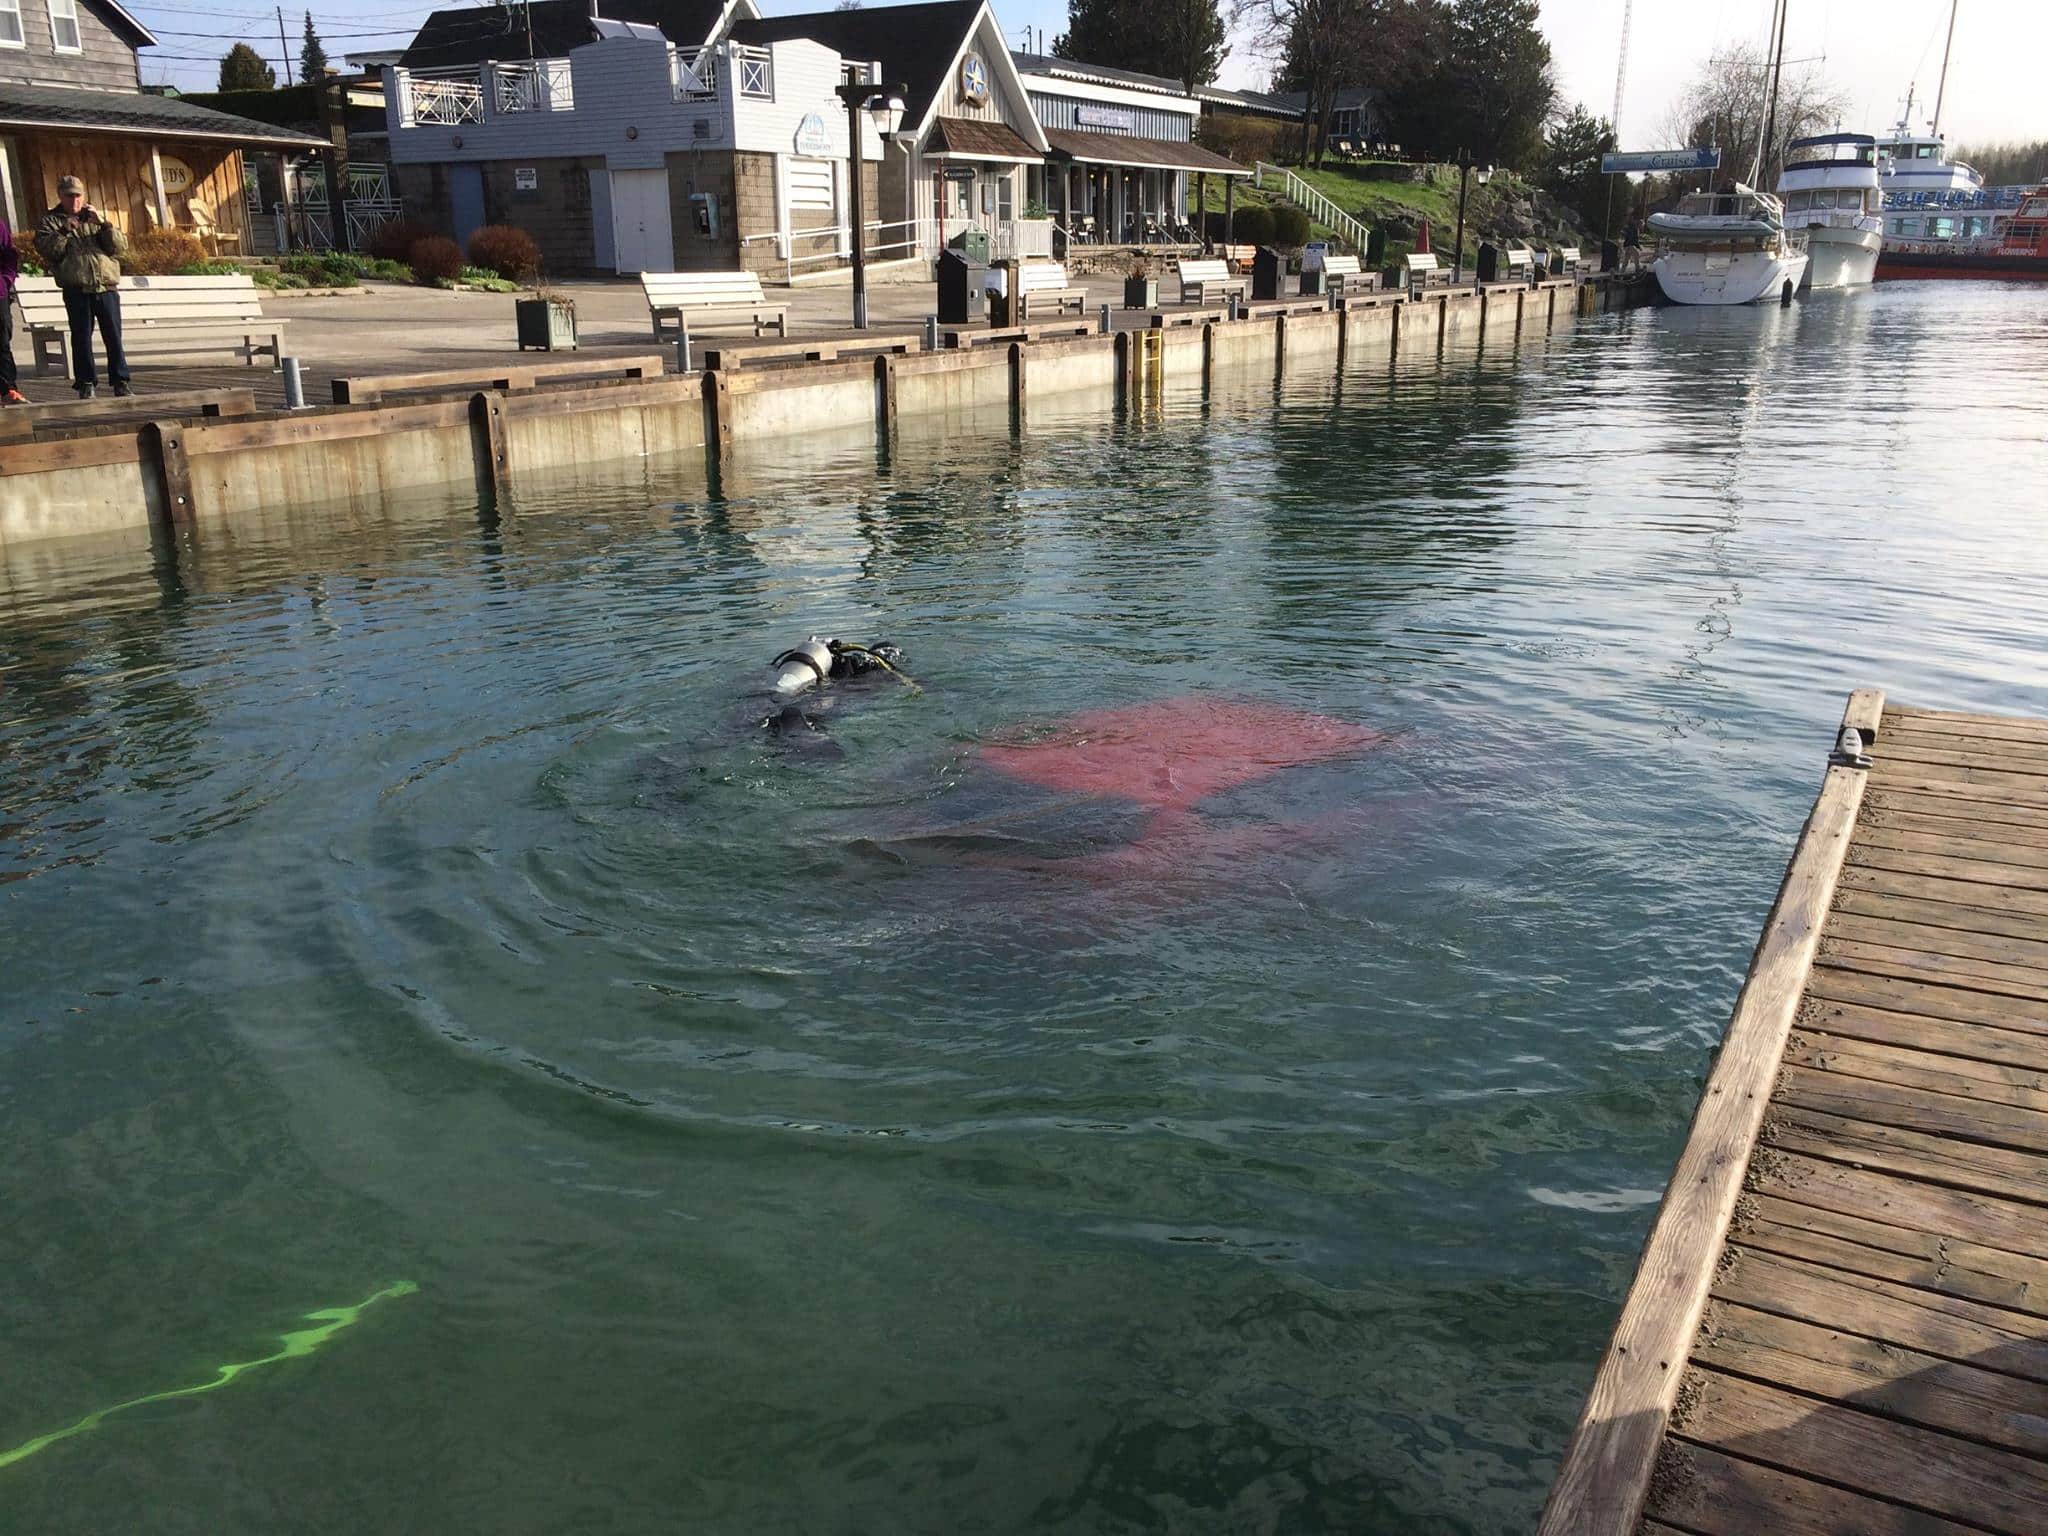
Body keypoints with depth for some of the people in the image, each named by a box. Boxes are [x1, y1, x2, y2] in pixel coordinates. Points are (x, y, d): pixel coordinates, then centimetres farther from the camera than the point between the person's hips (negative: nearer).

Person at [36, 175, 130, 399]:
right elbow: (45, 250, -1)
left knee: (114, 337, -1)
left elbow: (121, 248, 8)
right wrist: (64, 231, -12)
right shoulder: (51, 221, 14)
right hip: (76, 290, -2)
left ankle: (120, 382, 3)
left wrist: (103, 223, -5)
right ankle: (86, 383, 2)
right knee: (82, 337, -2)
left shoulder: (95, 219, 20)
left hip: (107, 288, 2)